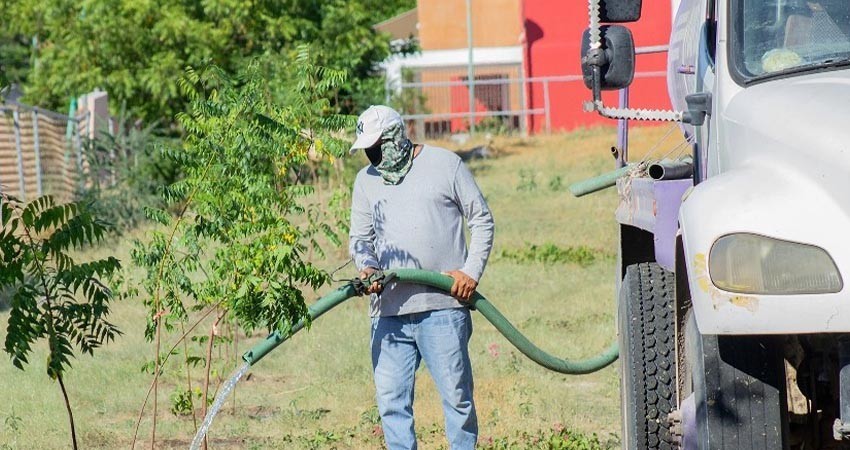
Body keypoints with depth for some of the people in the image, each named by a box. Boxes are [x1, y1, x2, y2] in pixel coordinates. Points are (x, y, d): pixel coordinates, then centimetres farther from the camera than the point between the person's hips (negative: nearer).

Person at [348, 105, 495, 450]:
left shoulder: (445, 165, 5)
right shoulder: (366, 181, 16)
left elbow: (482, 220, 8)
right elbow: (360, 237, 18)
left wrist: (472, 270, -4)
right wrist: (367, 267, -4)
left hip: (443, 306, -4)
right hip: (388, 310, 4)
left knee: (456, 395, -4)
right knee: (391, 400, 0)